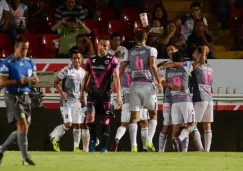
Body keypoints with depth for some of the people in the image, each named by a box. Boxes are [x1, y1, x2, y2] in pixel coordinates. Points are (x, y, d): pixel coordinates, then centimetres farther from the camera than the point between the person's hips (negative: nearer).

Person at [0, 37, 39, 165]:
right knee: (22, 125, -17)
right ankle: (25, 158, -17)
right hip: (12, 96, -7)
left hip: (25, 96, 7)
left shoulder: (29, 62, 12)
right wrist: (19, 81, -22)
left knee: (23, 128, 8)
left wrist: (34, 80, -6)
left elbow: (35, 78, 19)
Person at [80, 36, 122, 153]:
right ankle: (93, 139, 10)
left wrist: (118, 95, -18)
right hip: (92, 93, 2)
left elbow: (116, 77, -10)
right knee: (90, 116, -12)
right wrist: (82, 92, 14)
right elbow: (86, 76, 15)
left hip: (105, 94, -2)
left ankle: (104, 146, 9)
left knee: (105, 120, 1)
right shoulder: (91, 59, 7)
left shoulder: (112, 60, -4)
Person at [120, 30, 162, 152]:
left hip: (135, 85, 2)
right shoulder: (151, 50, 2)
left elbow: (121, 69, 4)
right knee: (153, 114, 13)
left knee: (134, 117, 2)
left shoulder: (129, 52, 10)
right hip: (148, 84, -2)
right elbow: (153, 65, -14)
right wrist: (159, 82, -12)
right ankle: (149, 140, -4)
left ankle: (133, 146, -7)